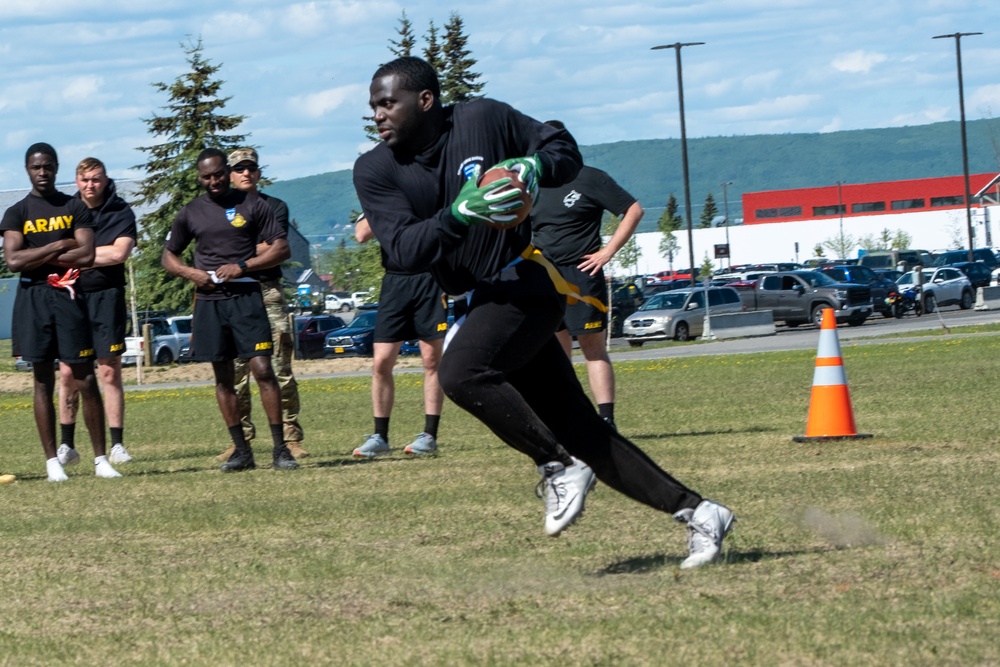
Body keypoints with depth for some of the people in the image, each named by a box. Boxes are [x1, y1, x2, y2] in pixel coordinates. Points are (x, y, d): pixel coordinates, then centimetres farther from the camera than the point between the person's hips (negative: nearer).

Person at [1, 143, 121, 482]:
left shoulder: (76, 208, 6)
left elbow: (86, 255, -7)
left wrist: (37, 257, -7)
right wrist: (59, 245, -10)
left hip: (67, 296, 0)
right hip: (33, 300, 0)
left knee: (86, 380, -2)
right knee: (43, 381, 3)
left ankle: (101, 458, 2)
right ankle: (52, 460, 6)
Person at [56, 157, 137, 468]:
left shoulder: (121, 213, 0)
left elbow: (119, 253, -13)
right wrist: (100, 253, -9)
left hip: (106, 297, -2)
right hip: (71, 295, 2)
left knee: (110, 372, -3)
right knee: (68, 373, 2)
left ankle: (117, 445, 1)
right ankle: (66, 445, 9)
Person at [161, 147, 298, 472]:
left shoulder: (251, 205, 3)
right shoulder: (191, 212, 10)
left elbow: (281, 248, 1)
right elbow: (168, 255, 18)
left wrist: (243, 266, -12)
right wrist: (191, 273, -3)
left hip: (245, 296, -3)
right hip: (208, 301, 3)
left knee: (262, 369, -12)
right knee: (223, 378, 5)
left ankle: (280, 449, -9)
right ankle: (241, 451, 11)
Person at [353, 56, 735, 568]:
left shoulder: (481, 119, -5)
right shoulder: (375, 171, 0)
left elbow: (564, 150, 7)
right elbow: (403, 250, -13)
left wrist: (536, 168, -16)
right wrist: (459, 214, -29)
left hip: (524, 281, -5)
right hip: (480, 303, 5)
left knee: (460, 373, -31)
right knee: (580, 432, 4)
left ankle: (558, 467, -16)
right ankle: (695, 511, 11)